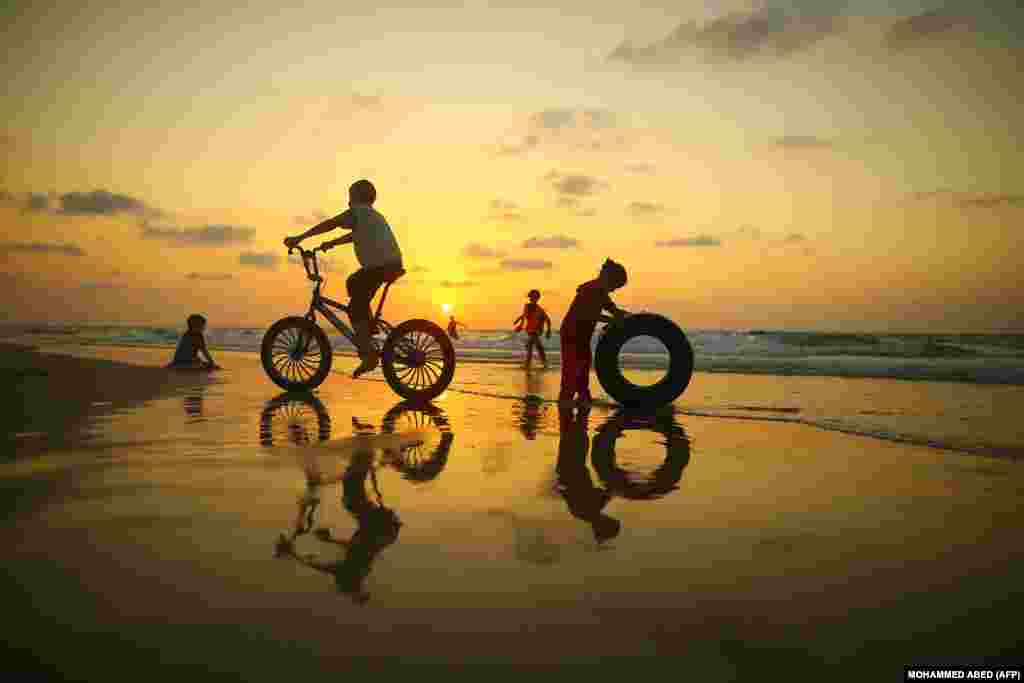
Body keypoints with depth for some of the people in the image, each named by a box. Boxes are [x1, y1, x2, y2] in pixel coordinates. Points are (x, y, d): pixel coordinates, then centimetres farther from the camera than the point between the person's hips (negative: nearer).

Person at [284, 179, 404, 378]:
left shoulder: (358, 211, 1)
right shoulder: (374, 215, 29)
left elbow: (330, 224, -9)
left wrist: (300, 238, -8)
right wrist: (331, 243, 35)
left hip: (379, 265, -9)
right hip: (392, 263, 9)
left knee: (355, 308, -5)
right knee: (352, 283, 28)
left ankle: (369, 355, -11)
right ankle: (369, 328, 21)